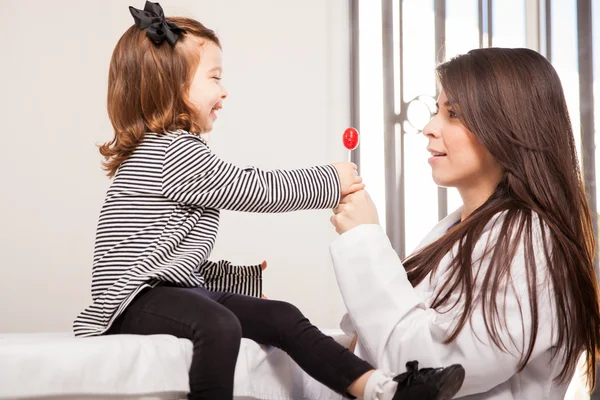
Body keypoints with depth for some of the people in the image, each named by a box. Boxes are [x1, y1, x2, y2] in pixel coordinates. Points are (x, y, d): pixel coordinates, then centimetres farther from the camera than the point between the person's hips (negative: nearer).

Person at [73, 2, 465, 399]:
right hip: (141, 298, -10)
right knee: (219, 325, -37)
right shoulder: (175, 152, -13)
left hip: (180, 289, 10)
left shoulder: (160, 150, 20)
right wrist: (330, 181, -1)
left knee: (281, 317, -1)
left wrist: (245, 277, 24)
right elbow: (256, 188, -12)